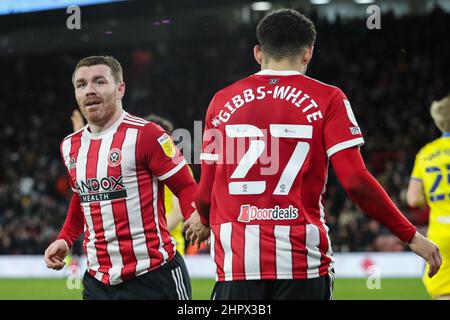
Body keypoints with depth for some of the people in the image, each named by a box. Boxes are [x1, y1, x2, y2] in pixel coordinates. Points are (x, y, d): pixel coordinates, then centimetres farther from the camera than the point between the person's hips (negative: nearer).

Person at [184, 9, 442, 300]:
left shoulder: (223, 101, 9)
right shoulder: (327, 99, 2)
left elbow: (207, 190, 11)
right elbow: (356, 181, -7)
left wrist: (203, 221, 35)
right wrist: (411, 236, 1)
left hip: (236, 262, 2)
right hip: (303, 261, -2)